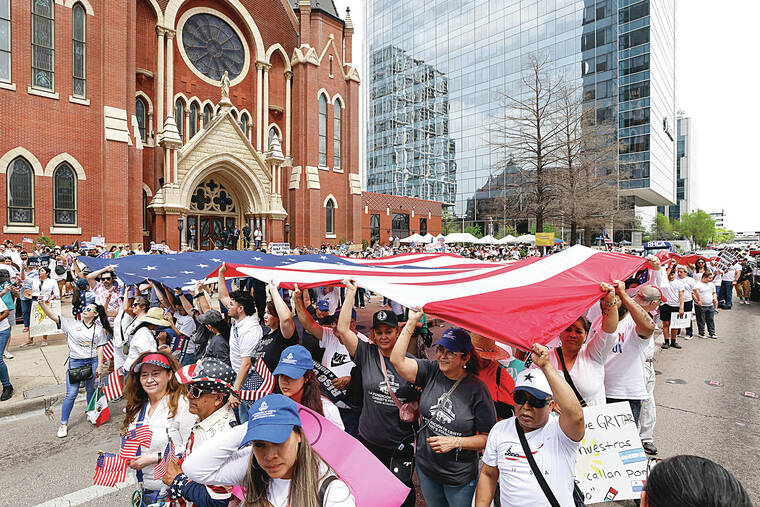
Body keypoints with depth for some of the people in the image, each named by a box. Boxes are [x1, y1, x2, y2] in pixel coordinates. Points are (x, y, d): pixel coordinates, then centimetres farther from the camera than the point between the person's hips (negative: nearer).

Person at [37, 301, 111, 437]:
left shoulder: (99, 329, 3)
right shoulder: (72, 324, 3)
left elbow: (100, 348, 1)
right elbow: (53, 316, -5)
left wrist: (100, 366, -3)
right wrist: (41, 303, -19)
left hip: (92, 362, 0)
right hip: (75, 362, 0)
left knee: (91, 390, 13)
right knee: (71, 394, -1)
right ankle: (63, 424, 13)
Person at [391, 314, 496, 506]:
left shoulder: (477, 389, -19)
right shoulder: (431, 371, -10)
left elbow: (488, 437, -12)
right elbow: (397, 359, -23)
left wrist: (455, 442, -23)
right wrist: (412, 322, -26)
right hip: (425, 467, 3)